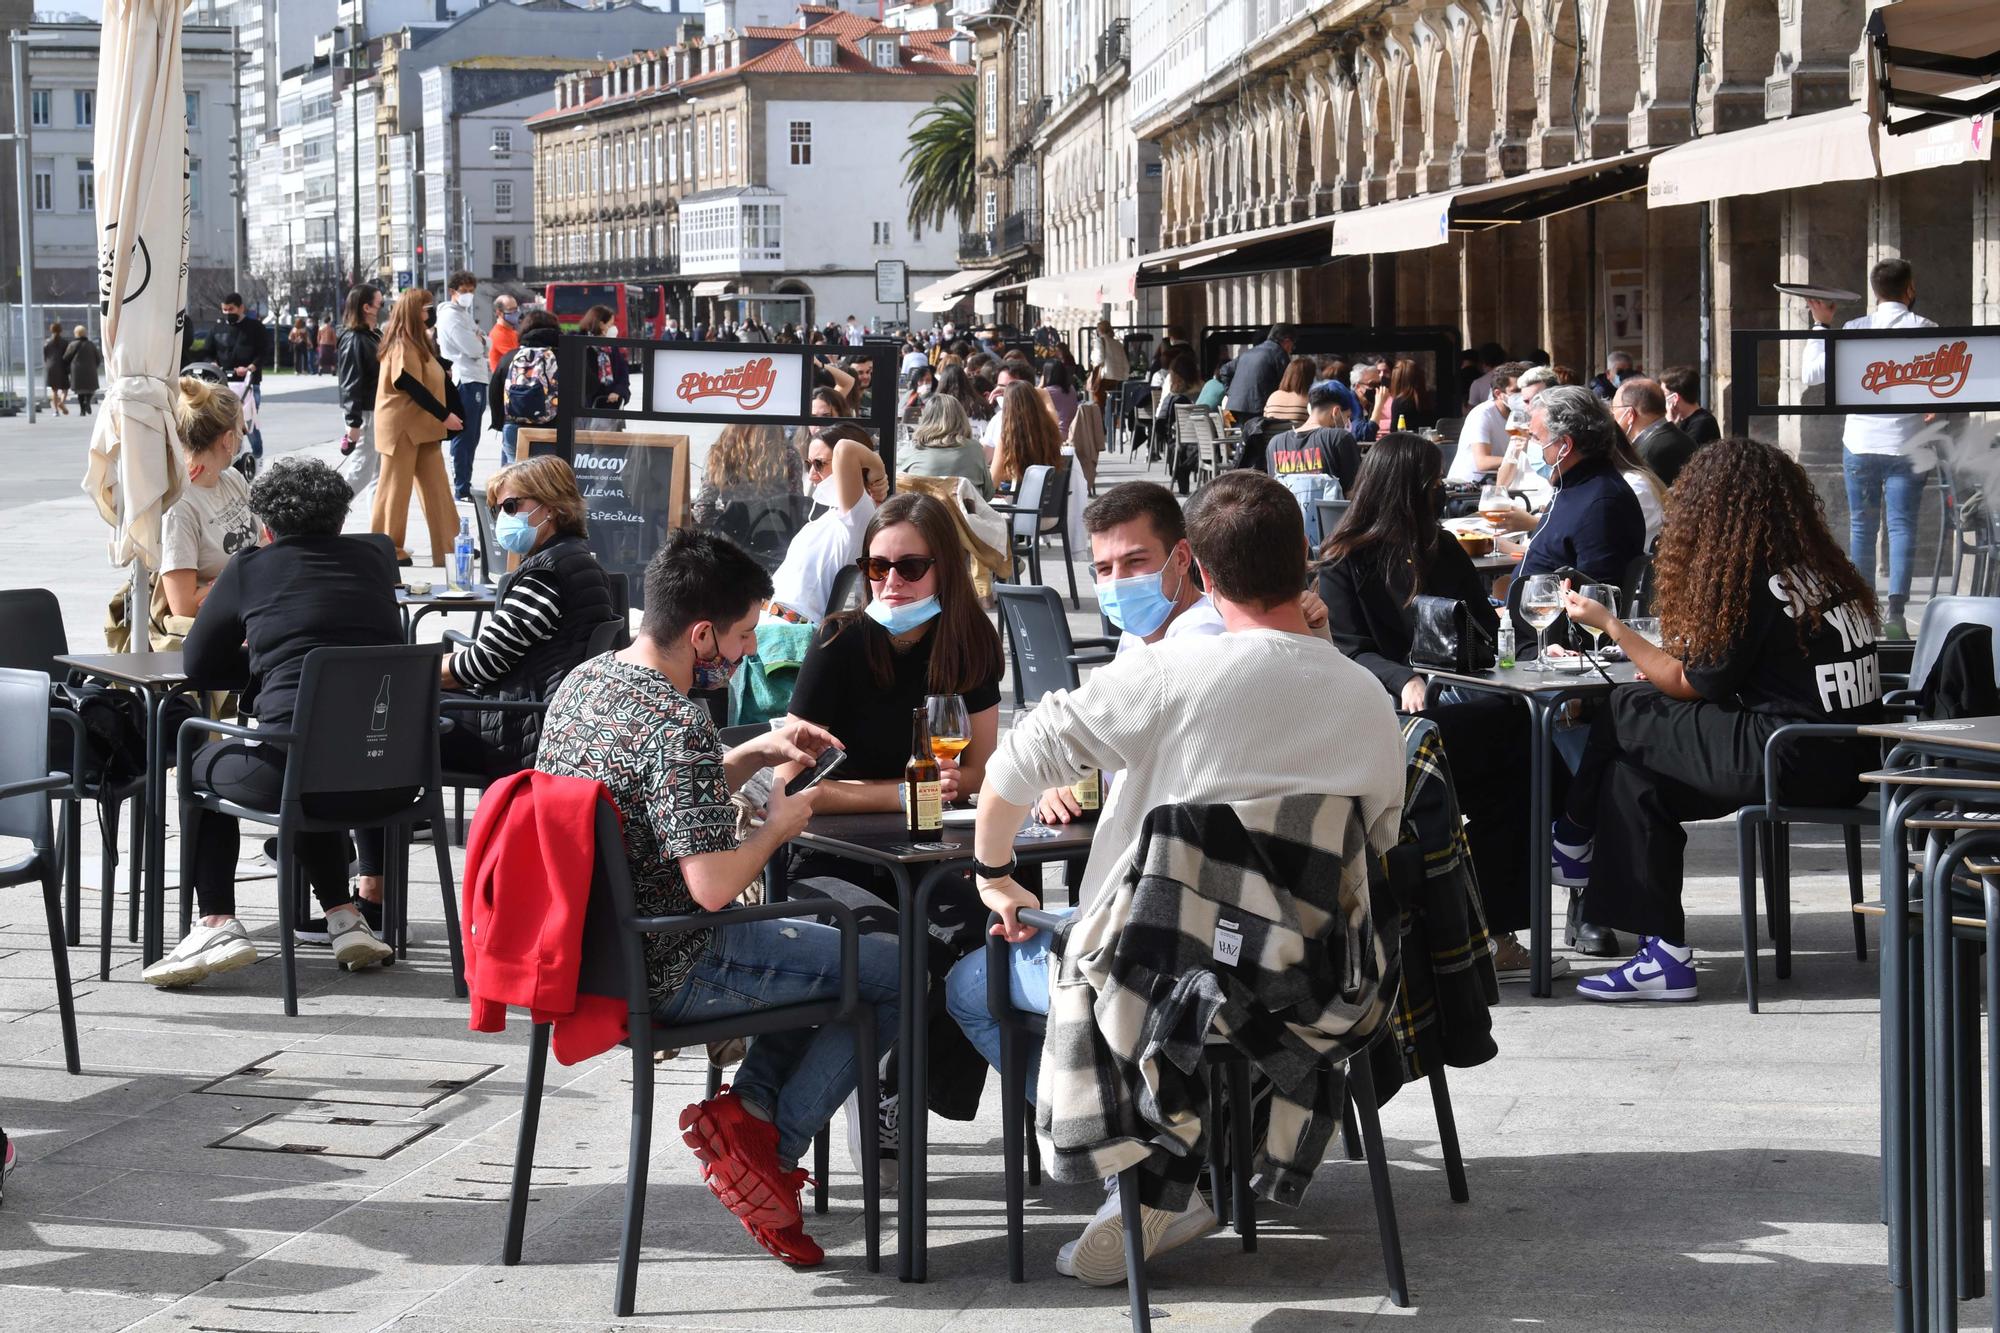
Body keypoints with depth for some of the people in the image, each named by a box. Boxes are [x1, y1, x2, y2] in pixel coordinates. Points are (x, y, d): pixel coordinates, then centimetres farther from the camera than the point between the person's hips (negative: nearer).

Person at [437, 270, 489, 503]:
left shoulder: (465, 315, 20)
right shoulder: (450, 316, -11)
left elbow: (485, 344, 19)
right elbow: (473, 349, -17)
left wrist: (478, 340, -1)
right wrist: (479, 339, 2)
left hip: (476, 380, 10)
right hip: (464, 381, -10)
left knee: (471, 438, 14)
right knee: (464, 438, -7)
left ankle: (465, 485, 21)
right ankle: (461, 490, -4)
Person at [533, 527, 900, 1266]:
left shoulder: (582, 681, 5)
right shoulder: (677, 722, -24)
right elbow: (713, 884, -28)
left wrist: (758, 753, 12)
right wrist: (777, 827, -9)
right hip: (671, 973, -9)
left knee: (812, 913, 30)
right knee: (898, 971, 0)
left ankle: (750, 1105, 12)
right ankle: (770, 1144, -1)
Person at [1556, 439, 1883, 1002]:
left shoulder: (1752, 584, -13)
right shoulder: (1827, 570, 13)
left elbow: (1691, 684, -3)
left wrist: (1608, 623, 6)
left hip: (1795, 764, -9)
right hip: (1848, 762, 9)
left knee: (1624, 714, 3)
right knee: (1633, 774, 14)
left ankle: (1573, 844, 26)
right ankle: (1664, 956, 14)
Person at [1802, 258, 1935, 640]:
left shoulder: (1855, 329, -1)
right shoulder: (1925, 329, -5)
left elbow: (1812, 373, 2)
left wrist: (1821, 325, 12)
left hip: (1861, 443, 2)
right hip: (1906, 444, -2)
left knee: (1862, 525, 10)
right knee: (1902, 526, -1)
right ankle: (1896, 613, -10)